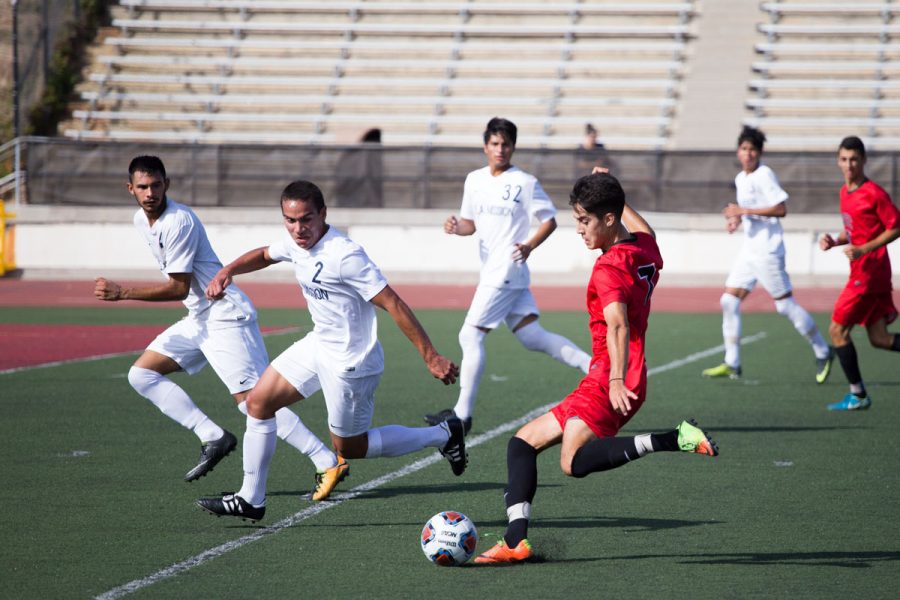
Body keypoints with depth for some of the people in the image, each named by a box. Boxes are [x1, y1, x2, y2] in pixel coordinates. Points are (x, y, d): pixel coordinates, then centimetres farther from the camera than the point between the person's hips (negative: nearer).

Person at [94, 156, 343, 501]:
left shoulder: (178, 222, -19)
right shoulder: (142, 221, 9)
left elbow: (178, 288, -21)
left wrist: (123, 293, -22)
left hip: (226, 316, -10)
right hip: (198, 319, 10)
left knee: (253, 400, -16)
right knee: (142, 374, 4)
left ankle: (328, 464, -14)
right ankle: (213, 438, -1)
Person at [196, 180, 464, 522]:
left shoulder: (345, 256, -28)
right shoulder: (295, 243, -3)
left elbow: (394, 305, -28)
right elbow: (264, 255, 23)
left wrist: (431, 358, -28)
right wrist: (227, 272, 4)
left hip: (350, 362, -8)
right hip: (319, 344, 8)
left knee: (349, 448, 6)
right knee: (258, 402, 7)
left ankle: (443, 435, 19)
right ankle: (250, 500, 18)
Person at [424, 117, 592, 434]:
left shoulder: (525, 183, -7)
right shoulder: (474, 180, 13)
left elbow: (549, 220, -3)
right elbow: (471, 222, 21)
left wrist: (530, 245, -19)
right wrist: (457, 226, -2)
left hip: (507, 270, -8)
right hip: (492, 271, 8)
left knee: (470, 335, -7)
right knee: (533, 336, 4)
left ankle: (462, 414, -2)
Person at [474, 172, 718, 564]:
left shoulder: (608, 268, -13)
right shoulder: (645, 248, 14)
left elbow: (618, 325, -27)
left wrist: (617, 380, -38)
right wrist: (612, 194, 47)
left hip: (607, 381, -10)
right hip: (605, 380, 10)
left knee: (574, 462, -30)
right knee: (523, 441, 13)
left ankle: (675, 439, -30)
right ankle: (516, 540, 3)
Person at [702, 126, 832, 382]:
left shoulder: (764, 175, -12)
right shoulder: (740, 179, 14)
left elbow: (781, 209, -20)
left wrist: (743, 210, -21)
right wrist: (736, 219, 7)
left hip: (768, 251, -9)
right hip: (749, 251, 9)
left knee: (785, 304, -5)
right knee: (729, 301, 2)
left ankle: (823, 353, 9)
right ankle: (732, 364, 5)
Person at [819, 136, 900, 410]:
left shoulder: (874, 193, -14)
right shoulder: (845, 192, 13)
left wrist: (864, 250, -20)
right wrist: (834, 241, 4)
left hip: (869, 271, -9)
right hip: (863, 272, 9)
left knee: (838, 330, -4)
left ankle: (858, 395, 3)